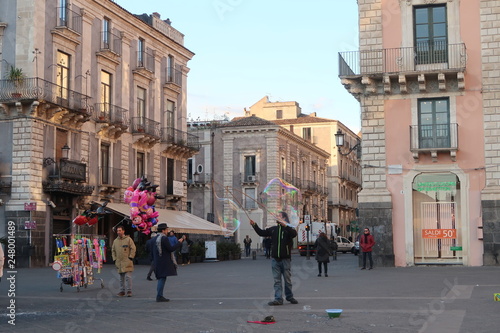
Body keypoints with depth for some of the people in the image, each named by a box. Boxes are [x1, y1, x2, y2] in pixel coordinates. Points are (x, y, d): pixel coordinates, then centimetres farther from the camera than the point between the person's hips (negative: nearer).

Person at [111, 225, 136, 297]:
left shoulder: (128, 239, -1)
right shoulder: (115, 241, 13)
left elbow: (133, 249, -3)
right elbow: (113, 250, 21)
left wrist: (130, 257, -9)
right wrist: (115, 259, 10)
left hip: (127, 262, -5)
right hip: (119, 263, 5)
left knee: (128, 277, -9)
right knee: (121, 278, 10)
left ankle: (129, 291, -4)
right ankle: (122, 291, 17)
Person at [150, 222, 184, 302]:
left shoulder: (154, 239, 11)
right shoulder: (164, 238, -13)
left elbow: (151, 250, 14)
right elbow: (171, 249, -15)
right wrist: (179, 242, -5)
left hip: (157, 262, 8)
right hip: (164, 262, -8)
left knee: (160, 278, 14)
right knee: (162, 278, -6)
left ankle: (159, 296, 15)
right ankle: (159, 296, -8)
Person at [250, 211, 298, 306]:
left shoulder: (289, 228, -3)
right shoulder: (273, 229, 13)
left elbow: (294, 234, -24)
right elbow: (262, 233, 16)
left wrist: (285, 226, -34)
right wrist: (254, 225, 6)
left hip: (285, 258, -4)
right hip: (275, 259, 4)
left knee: (287, 279, 7)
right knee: (277, 280, 1)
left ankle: (289, 297, 21)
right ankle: (278, 299, 1)